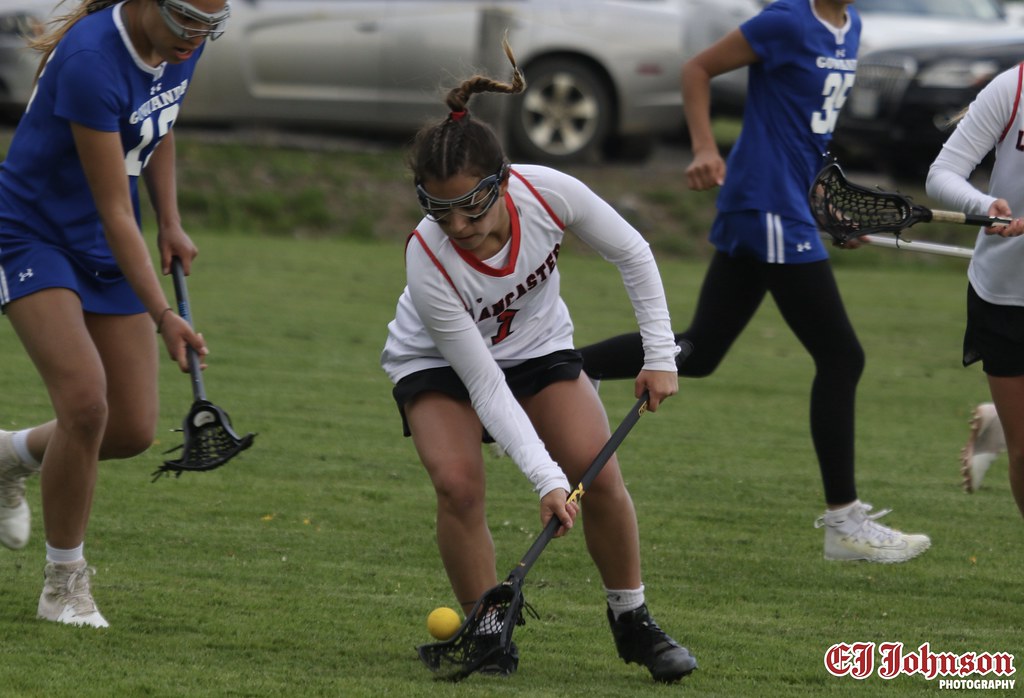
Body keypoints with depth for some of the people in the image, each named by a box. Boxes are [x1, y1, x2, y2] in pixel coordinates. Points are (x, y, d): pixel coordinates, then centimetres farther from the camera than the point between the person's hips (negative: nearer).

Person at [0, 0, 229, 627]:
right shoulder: (90, 61, -31)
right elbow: (115, 212, -28)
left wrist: (171, 222, 5)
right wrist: (162, 316, -31)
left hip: (106, 248, 7)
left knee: (134, 430, -1)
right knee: (86, 398, -24)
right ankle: (65, 584, -6)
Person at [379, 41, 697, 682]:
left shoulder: (548, 193, -32)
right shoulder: (428, 261, -37)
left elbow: (631, 252, -10)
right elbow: (486, 387, -31)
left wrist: (661, 354, -12)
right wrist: (545, 478, -36)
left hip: (537, 344, 3)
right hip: (438, 363, -2)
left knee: (599, 477, -13)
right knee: (459, 484, -26)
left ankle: (632, 622, 9)